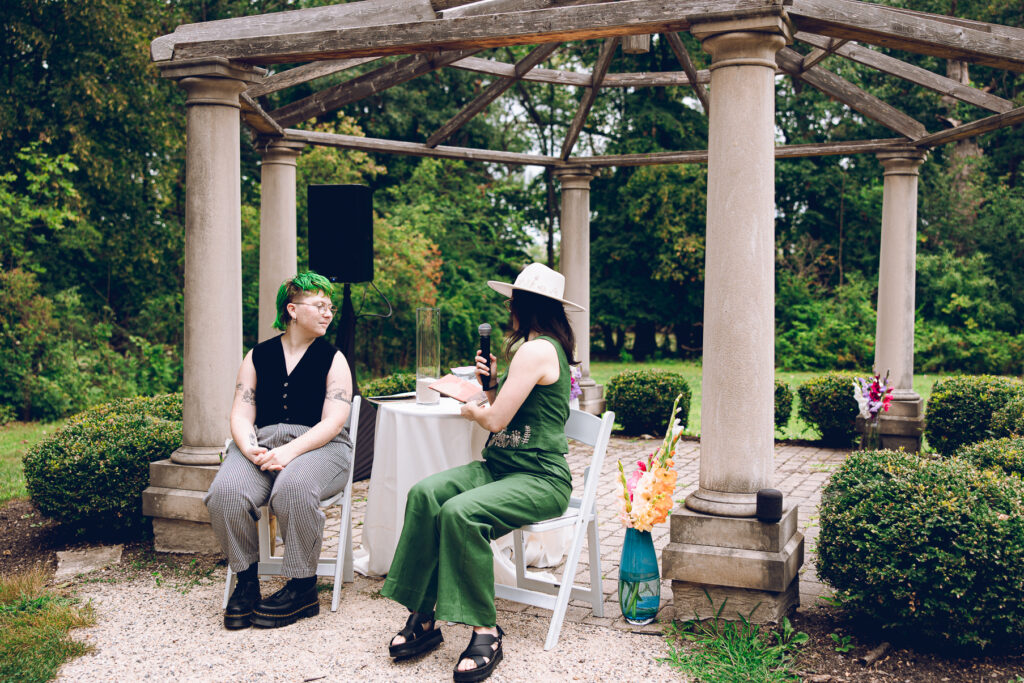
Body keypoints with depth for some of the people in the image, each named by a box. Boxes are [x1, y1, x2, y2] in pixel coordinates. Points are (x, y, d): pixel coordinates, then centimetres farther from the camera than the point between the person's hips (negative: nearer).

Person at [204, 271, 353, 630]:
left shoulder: (332, 359, 8)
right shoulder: (258, 356, 15)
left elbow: (333, 422, -5)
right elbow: (241, 414, 7)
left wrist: (290, 451, -20)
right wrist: (250, 448, -15)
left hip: (318, 447, -2)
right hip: (262, 443, 3)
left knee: (293, 489, -36)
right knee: (226, 492, -28)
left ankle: (303, 588, -21)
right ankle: (246, 581, -10)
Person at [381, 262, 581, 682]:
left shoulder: (536, 350, -12)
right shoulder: (544, 347, 22)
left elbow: (496, 420, -15)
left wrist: (471, 410, 6)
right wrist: (489, 386, 8)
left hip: (540, 479, -10)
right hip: (500, 466, 10)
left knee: (460, 512, -34)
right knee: (425, 494, -15)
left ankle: (485, 633, -22)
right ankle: (423, 620, -15)